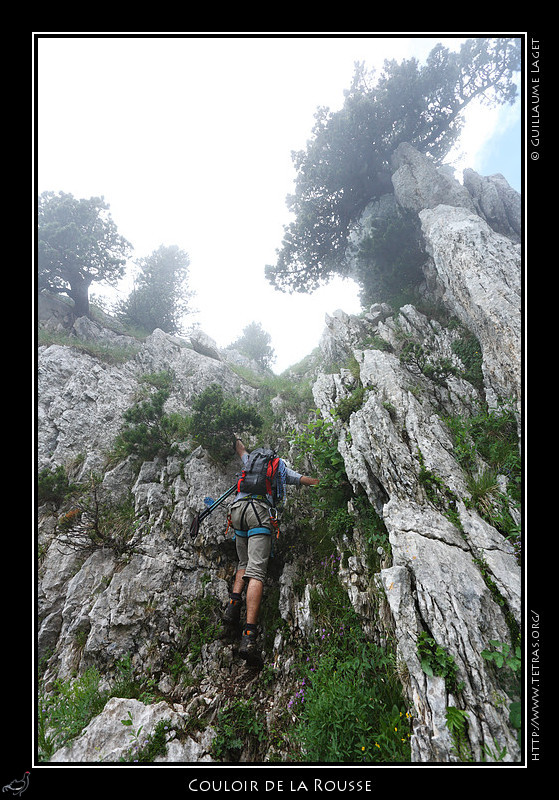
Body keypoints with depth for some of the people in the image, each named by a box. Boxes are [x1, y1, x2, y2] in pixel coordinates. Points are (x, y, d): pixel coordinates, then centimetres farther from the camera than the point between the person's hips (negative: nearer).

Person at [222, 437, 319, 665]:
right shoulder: (283, 470, 26)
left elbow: (241, 450, 55)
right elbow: (312, 481, 31)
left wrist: (237, 440, 77)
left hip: (237, 508, 4)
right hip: (260, 510, -4)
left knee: (244, 564, 21)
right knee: (256, 572, -14)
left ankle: (234, 603, -5)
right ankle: (249, 636, -26)